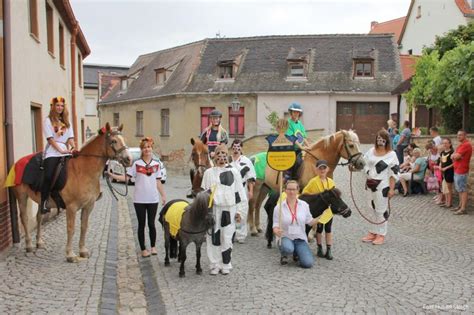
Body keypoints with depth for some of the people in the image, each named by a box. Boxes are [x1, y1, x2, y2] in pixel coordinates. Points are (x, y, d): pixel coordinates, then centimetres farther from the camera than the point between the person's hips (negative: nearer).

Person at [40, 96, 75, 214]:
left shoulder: (66, 121, 17)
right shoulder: (48, 120, 2)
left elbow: (70, 137, 11)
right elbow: (50, 138, -7)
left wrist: (74, 148, -9)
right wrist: (61, 150, -16)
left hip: (66, 151, 5)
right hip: (52, 152, -5)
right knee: (49, 176, -23)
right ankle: (44, 202, -17)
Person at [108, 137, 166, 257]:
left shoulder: (156, 164, 5)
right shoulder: (136, 164, -1)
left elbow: (158, 182, 10)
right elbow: (126, 177, -5)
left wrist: (163, 196, 8)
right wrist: (112, 175, -16)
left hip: (153, 199, 1)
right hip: (139, 199, -1)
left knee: (151, 224, 6)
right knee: (141, 224, 7)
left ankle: (153, 246, 24)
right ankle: (143, 249, 17)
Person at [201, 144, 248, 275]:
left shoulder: (234, 172, 4)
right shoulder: (209, 172, 6)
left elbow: (240, 192, 5)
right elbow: (203, 192, 8)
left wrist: (240, 210, 2)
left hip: (229, 209, -1)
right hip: (213, 209, 1)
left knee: (226, 238, 4)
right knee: (213, 237, 2)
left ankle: (226, 265, 17)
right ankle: (215, 265, 15)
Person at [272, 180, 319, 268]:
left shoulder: (304, 205, 1)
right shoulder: (279, 207, -6)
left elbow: (310, 222, 10)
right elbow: (275, 225, -4)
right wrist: (276, 231, -26)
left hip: (300, 238, 2)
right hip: (286, 237, -2)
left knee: (308, 263, -19)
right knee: (288, 248, -38)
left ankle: (297, 252, 17)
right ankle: (284, 255, 2)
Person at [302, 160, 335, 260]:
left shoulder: (331, 182, 4)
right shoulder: (313, 181, -9)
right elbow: (305, 192, -5)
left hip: (328, 209, 3)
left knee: (328, 229, 6)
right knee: (319, 229, 8)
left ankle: (328, 250, 12)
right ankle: (320, 249, 21)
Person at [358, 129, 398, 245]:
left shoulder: (391, 155, -7)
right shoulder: (371, 151, 8)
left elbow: (394, 173, -10)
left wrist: (391, 189, -15)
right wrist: (354, 168, -10)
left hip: (382, 186, -5)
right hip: (370, 184, 6)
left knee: (381, 210, 3)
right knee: (372, 209, 14)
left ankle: (381, 235, 15)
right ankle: (372, 232, 26)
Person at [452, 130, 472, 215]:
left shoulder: (466, 145, -15)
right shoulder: (461, 145, 19)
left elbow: (456, 156, -23)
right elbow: (453, 156, 16)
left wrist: (454, 155, -1)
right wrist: (455, 156, -6)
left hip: (461, 171, -11)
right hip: (457, 170, 11)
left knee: (463, 190, -9)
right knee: (459, 190, 17)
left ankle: (463, 209, -8)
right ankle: (460, 205, 26)